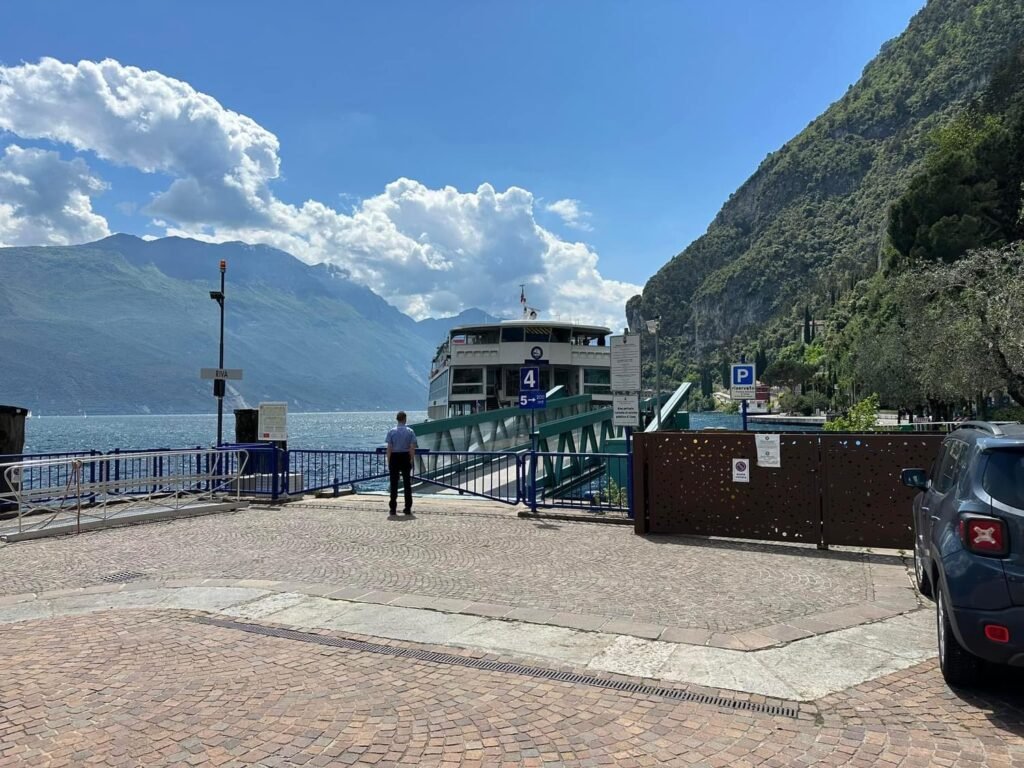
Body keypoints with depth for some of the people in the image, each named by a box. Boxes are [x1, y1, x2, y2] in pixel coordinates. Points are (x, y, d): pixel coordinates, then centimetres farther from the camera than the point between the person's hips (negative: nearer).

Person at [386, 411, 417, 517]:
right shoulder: (410, 431, -2)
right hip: (405, 458, 1)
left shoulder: (392, 431, -4)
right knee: (407, 483, 10)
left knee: (394, 484, 5)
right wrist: (412, 460, 3)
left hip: (394, 458, -1)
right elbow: (412, 448, -6)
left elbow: (389, 448, -6)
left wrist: (388, 462, 0)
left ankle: (393, 509, 4)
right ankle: (408, 508, 12)